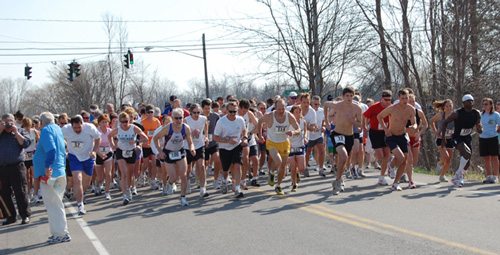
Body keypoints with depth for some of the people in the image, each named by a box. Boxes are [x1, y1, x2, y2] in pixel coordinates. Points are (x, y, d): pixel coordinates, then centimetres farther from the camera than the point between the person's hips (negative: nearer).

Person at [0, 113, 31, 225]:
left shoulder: (20, 131, 8)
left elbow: (25, 143, -8)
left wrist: (15, 132, -9)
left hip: (16, 167, -4)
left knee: (20, 192, -3)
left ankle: (25, 215, 6)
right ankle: (11, 216, 19)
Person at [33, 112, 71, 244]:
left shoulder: (46, 130, -12)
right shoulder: (58, 129, 16)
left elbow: (51, 149, -26)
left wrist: (47, 167, -27)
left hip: (50, 173, -9)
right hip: (60, 172, 9)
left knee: (54, 205, -4)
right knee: (55, 204, 16)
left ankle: (62, 234, -2)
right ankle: (57, 232, 21)